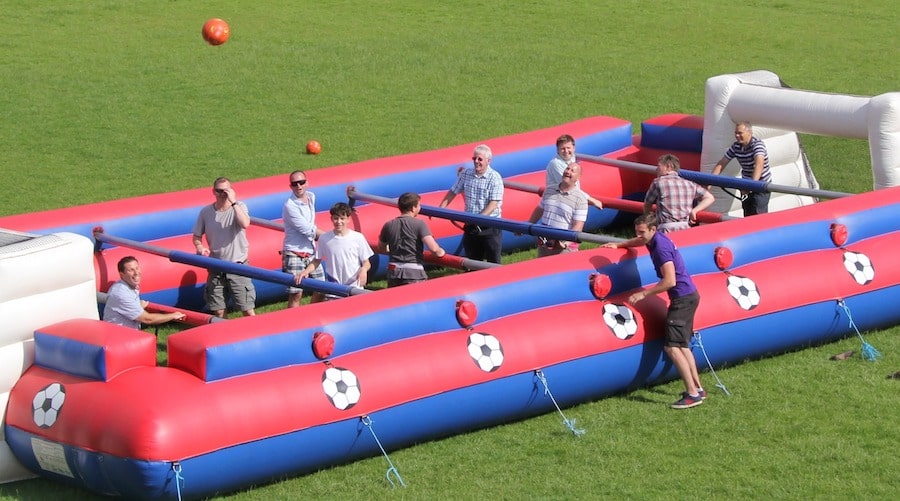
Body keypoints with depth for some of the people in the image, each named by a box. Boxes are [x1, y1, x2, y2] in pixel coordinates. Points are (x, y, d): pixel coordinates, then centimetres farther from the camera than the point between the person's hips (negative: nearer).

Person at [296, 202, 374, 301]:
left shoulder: (358, 238, -3)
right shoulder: (324, 238, 0)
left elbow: (366, 262, 3)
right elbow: (317, 260, 10)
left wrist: (363, 269, -19)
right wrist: (306, 271, -7)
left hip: (354, 289, -1)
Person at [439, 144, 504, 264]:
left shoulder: (494, 177, -11)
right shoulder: (466, 174, 5)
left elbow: (494, 203, -17)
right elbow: (453, 192, 12)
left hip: (490, 226, -5)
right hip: (470, 226, 5)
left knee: (493, 262, 0)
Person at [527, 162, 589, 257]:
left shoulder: (580, 198, -9)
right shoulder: (549, 190, 8)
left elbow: (578, 227, -15)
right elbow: (539, 210, 23)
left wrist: (566, 243, -28)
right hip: (544, 243, 6)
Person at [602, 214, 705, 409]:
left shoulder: (661, 248, -21)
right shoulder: (655, 239, 10)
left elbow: (670, 281, -27)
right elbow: (639, 241, 37)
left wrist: (643, 294, -21)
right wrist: (618, 245, 26)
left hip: (683, 298, -11)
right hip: (688, 296, 11)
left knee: (672, 347, -13)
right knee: (681, 345, 18)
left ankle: (693, 393, -14)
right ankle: (697, 388, 22)